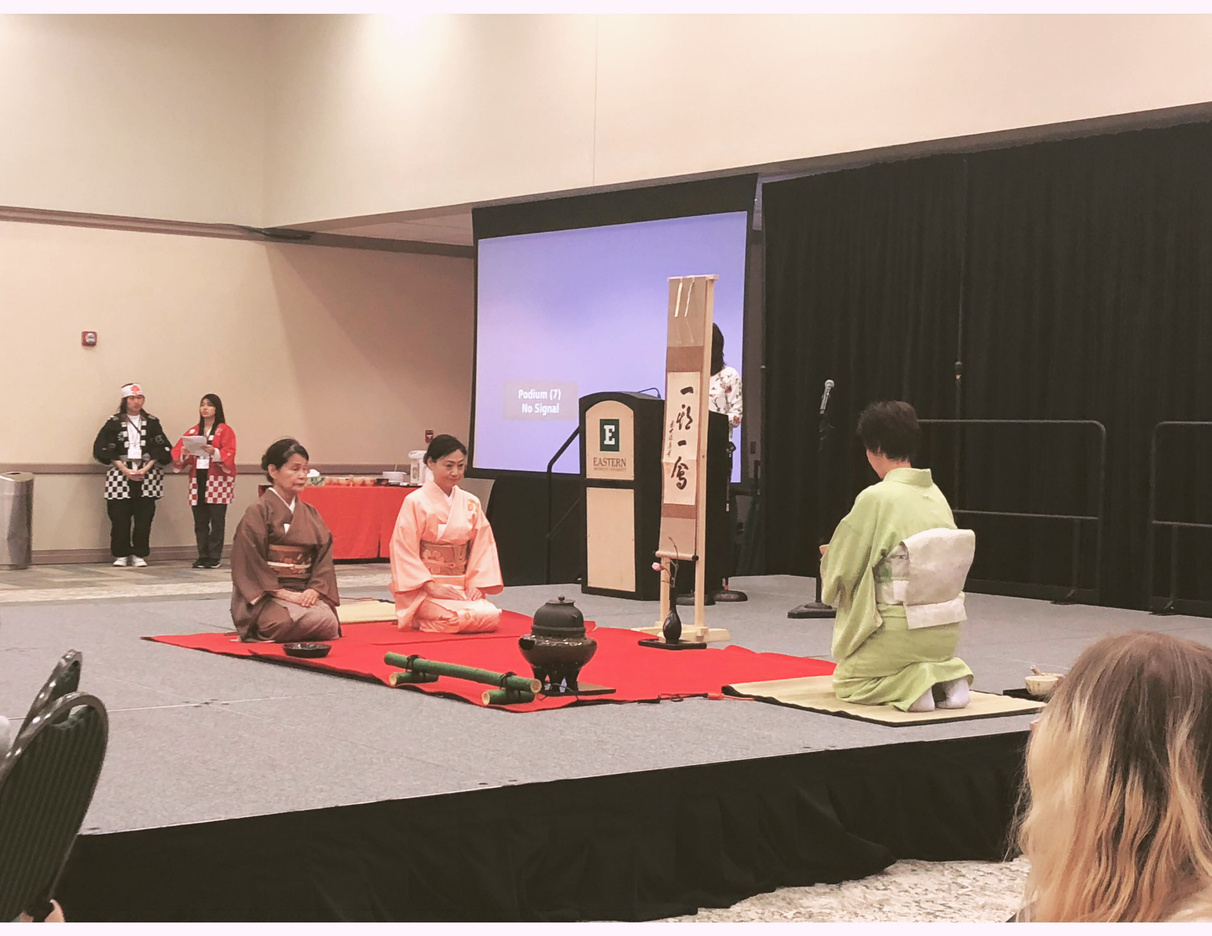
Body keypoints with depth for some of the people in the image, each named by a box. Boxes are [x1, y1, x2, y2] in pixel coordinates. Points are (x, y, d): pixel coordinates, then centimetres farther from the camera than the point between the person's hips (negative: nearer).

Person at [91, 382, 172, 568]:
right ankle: (121, 554, 7)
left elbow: (161, 449, 4)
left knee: (144, 516, -2)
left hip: (147, 474, 1)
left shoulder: (152, 422, 10)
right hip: (120, 474, -1)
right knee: (119, 516, -4)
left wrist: (146, 469, -9)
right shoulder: (114, 422, 5)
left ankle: (139, 554, 6)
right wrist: (125, 470, -9)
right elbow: (103, 449, -1)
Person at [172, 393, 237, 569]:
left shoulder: (225, 430, 4)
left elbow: (229, 454, -8)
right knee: (200, 521, 2)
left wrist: (214, 452, -25)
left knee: (217, 520, -6)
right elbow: (177, 452, 10)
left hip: (218, 481, -4)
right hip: (197, 480, 4)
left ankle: (214, 558, -3)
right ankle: (202, 557, 7)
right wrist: (184, 454, -12)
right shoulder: (192, 431, 16)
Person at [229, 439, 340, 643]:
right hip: (267, 596, -5)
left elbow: (324, 555, 9)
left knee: (329, 623, -25)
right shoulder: (257, 513, -3)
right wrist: (284, 594, -16)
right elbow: (251, 564, -8)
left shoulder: (310, 514, 15)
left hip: (304, 593, 5)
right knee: (316, 620, -32)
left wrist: (314, 590, -10)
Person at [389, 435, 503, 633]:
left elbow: (482, 546, 9)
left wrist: (475, 585, -6)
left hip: (461, 587, 6)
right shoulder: (415, 502, -6)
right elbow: (404, 551, -9)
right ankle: (417, 619, 1)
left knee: (491, 616, -21)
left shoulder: (471, 503, 9)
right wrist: (432, 587, -17)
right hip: (423, 587, -6)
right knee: (462, 617, -31)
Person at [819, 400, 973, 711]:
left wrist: (831, 556, 17)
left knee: (847, 680, 15)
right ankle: (949, 676, 5)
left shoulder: (875, 498, -17)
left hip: (902, 628, -7)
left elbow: (841, 571, -8)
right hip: (947, 627, 7)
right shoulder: (936, 494, 3)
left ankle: (914, 685, -10)